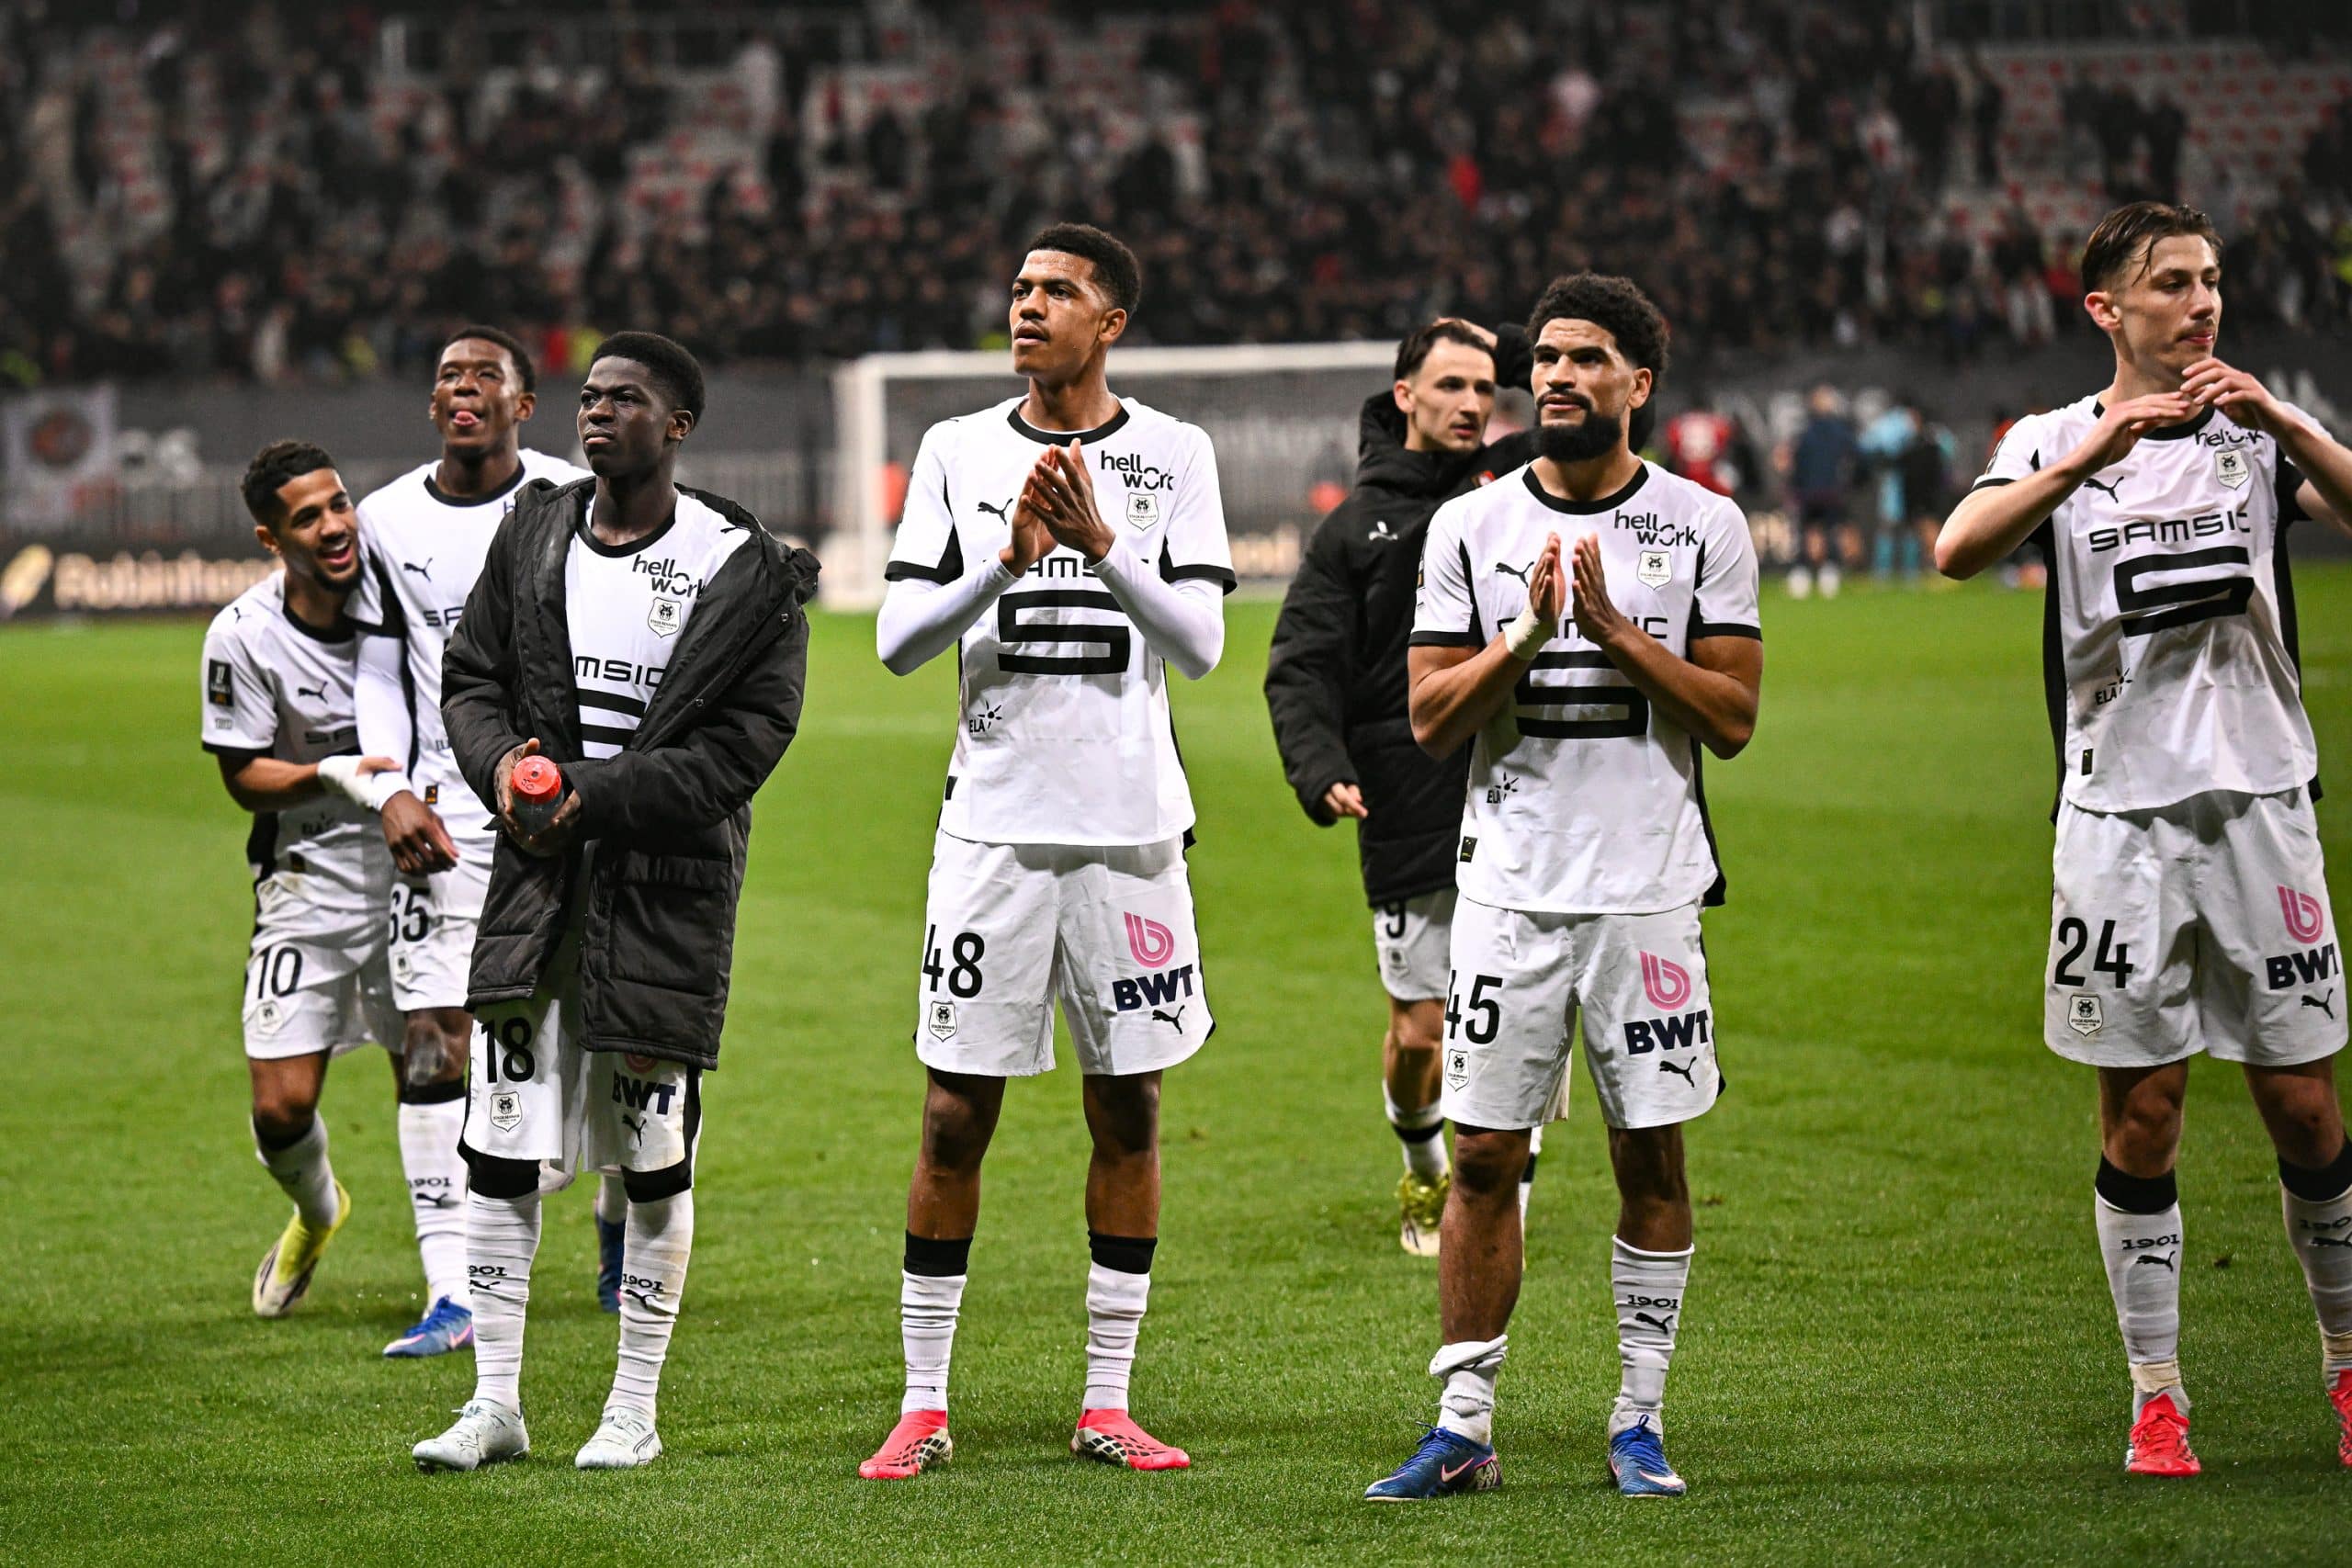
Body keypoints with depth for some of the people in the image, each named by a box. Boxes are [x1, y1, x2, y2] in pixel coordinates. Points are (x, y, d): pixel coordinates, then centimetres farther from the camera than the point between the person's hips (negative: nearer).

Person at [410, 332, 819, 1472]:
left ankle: (635, 1410, 12)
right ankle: (495, 1402, 10)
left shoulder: (744, 574, -6)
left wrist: (594, 797, -16)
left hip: (666, 884, -4)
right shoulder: (533, 536, 8)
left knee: (654, 1151, 2)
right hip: (535, 871, 4)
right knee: (500, 1139, 2)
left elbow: (741, 745, -8)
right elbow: (470, 675, 13)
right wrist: (501, 765, -9)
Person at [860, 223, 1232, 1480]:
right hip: (994, 823, 0)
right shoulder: (957, 453, 4)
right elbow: (898, 643, -2)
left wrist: (1100, 544, -18)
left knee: (1128, 1110, 4)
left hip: (1132, 827, 0)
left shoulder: (1172, 457, 2)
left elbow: (1200, 644, -5)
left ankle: (1107, 1403, 12)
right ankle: (923, 1404, 6)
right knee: (955, 1116, -1)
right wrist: (1009, 561, -16)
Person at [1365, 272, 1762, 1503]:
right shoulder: (1470, 528, 5)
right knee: (1484, 1155, 1)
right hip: (1510, 883, 1)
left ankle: (1641, 1421, 13)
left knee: (1652, 1150, 4)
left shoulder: (1703, 527, 2)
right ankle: (1464, 1426, 6)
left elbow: (1732, 718, -3)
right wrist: (1527, 636, -13)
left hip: (1649, 884, -1)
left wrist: (1615, 629, -13)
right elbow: (1431, 720, 2)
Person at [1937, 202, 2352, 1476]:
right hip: (2121, 812, -1)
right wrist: (2091, 455, -26)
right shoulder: (2057, 441, 4)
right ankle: (2156, 1396, 8)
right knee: (2140, 1116, 0)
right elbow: (1958, 552, -15)